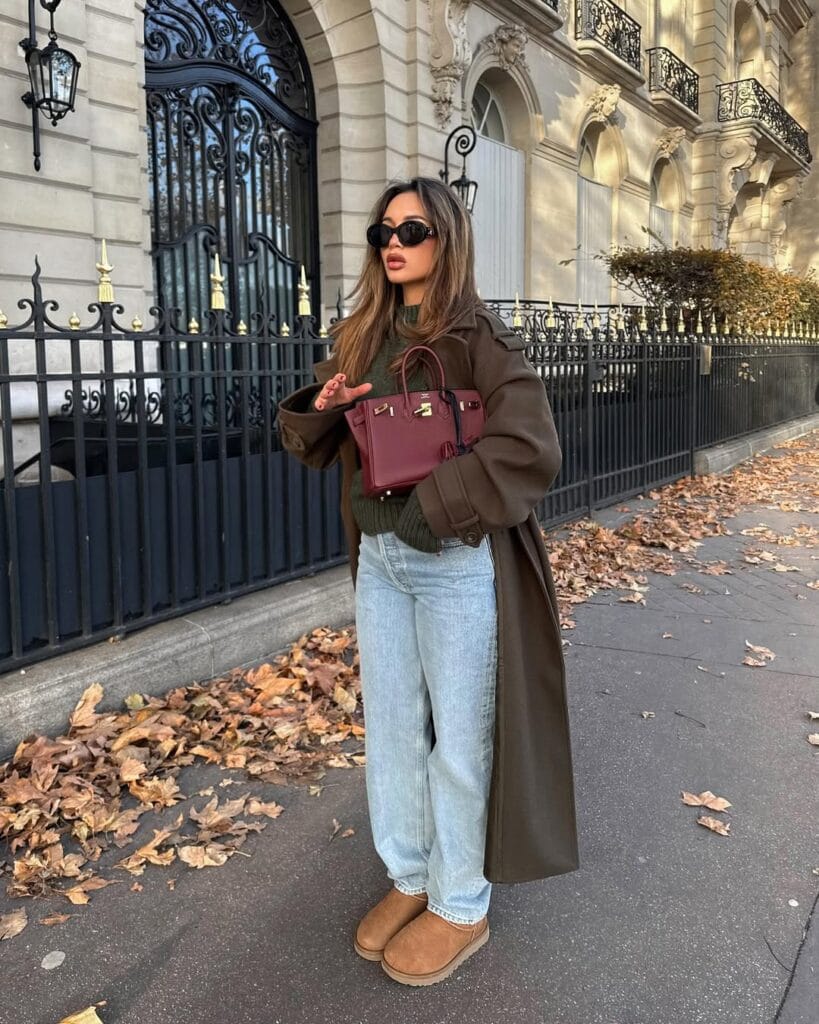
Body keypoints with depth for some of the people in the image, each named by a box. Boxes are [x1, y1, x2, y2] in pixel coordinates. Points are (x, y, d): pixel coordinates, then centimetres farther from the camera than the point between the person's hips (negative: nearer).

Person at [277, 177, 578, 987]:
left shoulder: (480, 338, -10)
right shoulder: (362, 337, 9)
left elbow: (530, 448, -21)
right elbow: (311, 440, 15)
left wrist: (432, 508, -23)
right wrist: (320, 408, -8)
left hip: (457, 564, -6)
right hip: (378, 559, 7)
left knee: (459, 736, 6)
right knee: (390, 727, 16)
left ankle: (461, 905, 26)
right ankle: (409, 877, 36)